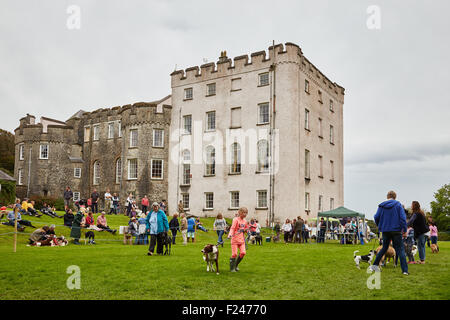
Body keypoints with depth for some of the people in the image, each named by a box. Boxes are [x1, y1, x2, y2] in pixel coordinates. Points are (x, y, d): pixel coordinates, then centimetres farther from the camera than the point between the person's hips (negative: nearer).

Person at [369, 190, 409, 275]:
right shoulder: (398, 205, -4)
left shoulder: (381, 206, 4)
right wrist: (404, 230, -5)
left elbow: (376, 217, 3)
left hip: (385, 231, 3)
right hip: (396, 230, -3)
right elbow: (403, 218, -9)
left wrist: (380, 227, 17)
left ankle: (374, 265, 16)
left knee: (384, 248, 18)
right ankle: (405, 270, -2)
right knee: (400, 250, 3)